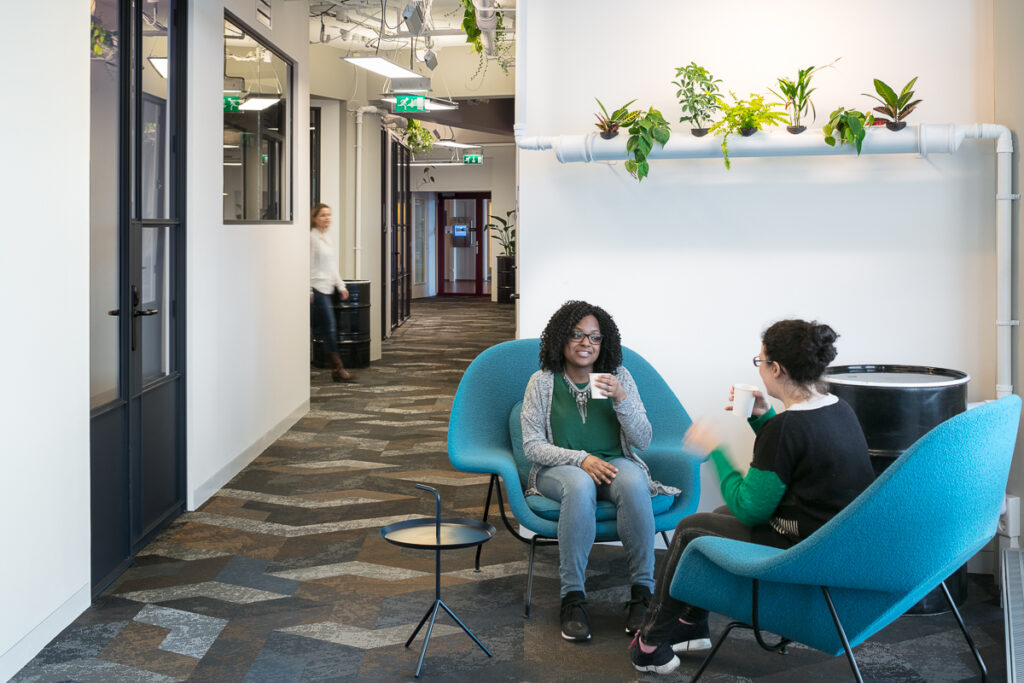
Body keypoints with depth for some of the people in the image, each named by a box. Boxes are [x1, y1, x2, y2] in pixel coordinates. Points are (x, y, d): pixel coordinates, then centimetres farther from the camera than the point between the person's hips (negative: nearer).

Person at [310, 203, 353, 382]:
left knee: (320, 328, 10)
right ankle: (337, 368, -6)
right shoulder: (312, 238, -10)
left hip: (327, 288, 9)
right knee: (329, 328, -9)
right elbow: (308, 266, -13)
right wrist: (308, 290, -16)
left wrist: (341, 286, 19)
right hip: (317, 289, -9)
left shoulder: (326, 238, 17)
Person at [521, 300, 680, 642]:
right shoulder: (542, 383, 1)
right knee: (580, 486, -38)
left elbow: (643, 441, 1)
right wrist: (580, 459, -18)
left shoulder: (619, 377, 5)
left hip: (615, 465, 2)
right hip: (559, 470, -1)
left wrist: (621, 399, -16)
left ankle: (643, 592, -26)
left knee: (633, 482, -35)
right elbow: (532, 445, -3)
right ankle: (572, 597, -29)